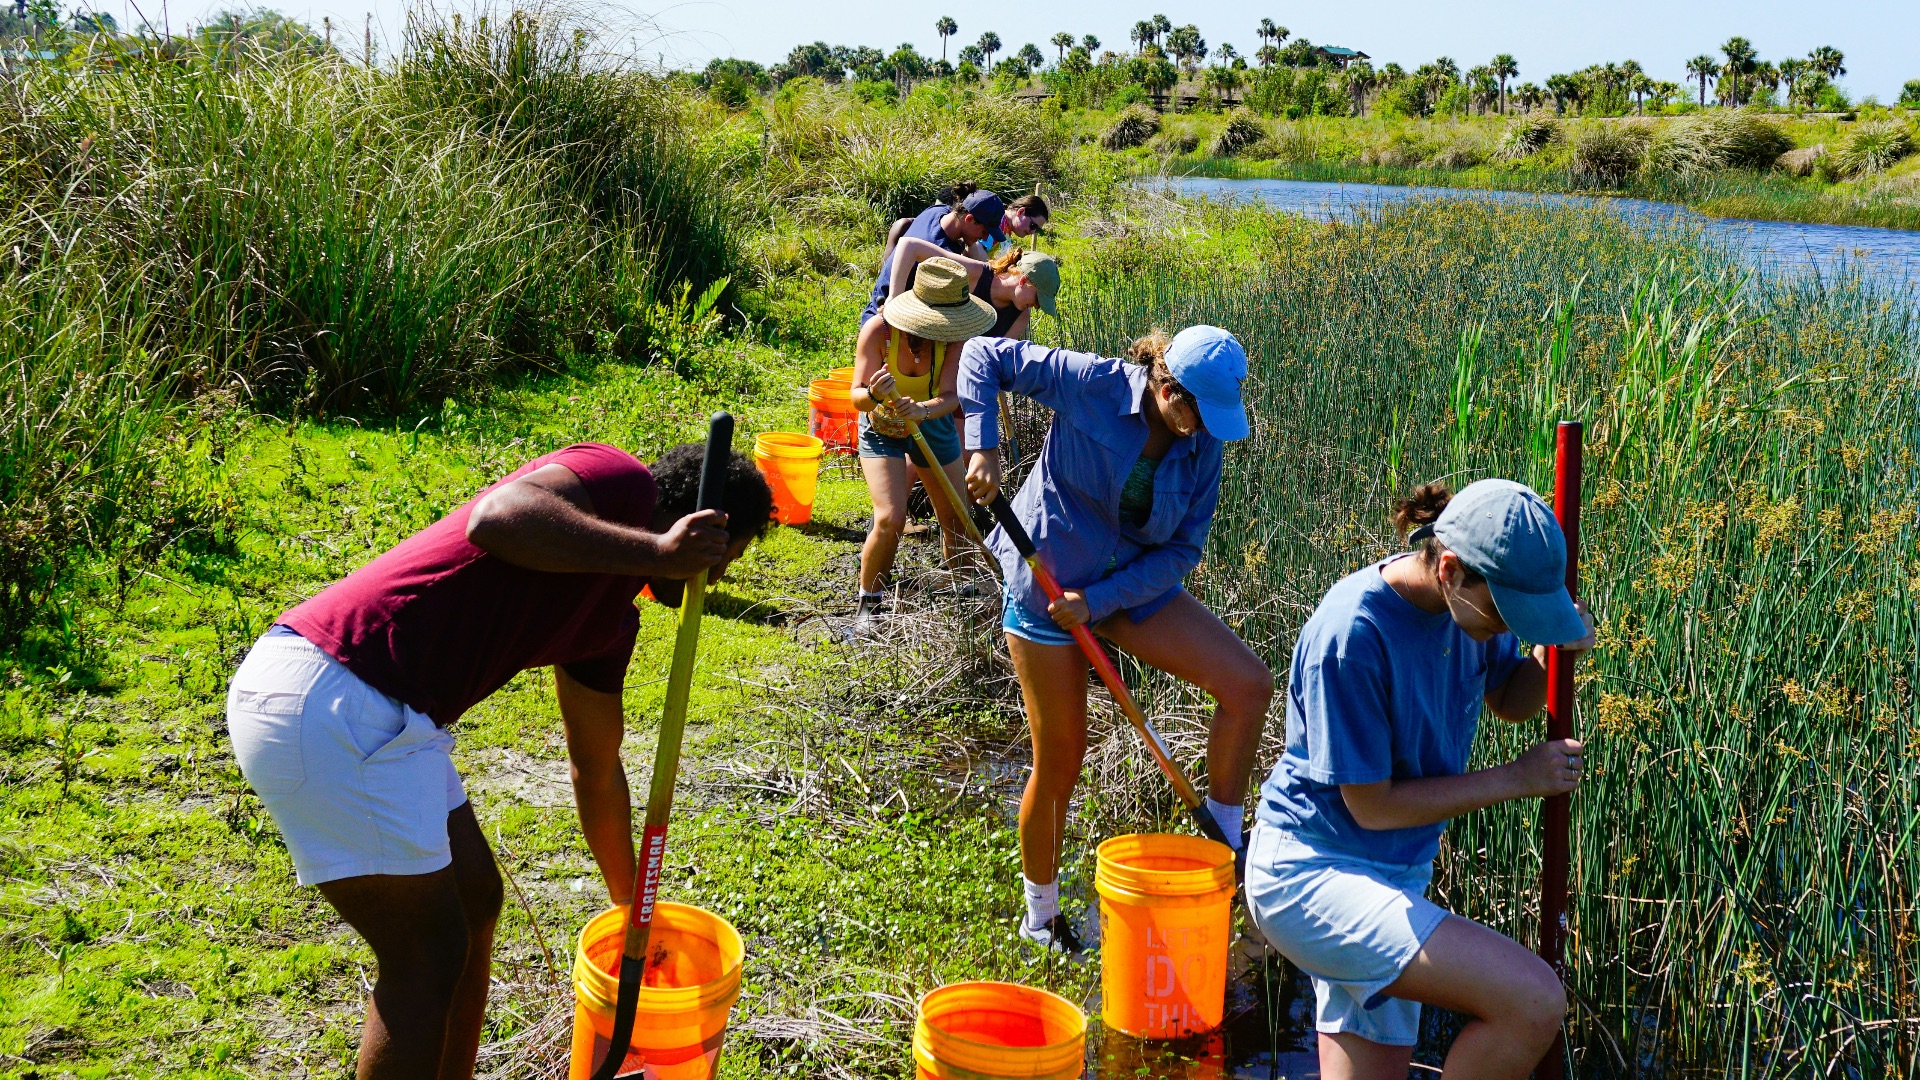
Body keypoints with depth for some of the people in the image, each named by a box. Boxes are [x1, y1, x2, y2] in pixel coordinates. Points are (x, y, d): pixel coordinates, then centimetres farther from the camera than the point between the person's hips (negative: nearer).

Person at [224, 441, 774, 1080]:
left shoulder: (612, 618, 19)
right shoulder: (620, 482, -7)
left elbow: (597, 769, 30)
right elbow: (497, 517, -29)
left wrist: (632, 907, 39)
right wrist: (656, 551, -23)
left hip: (383, 714, 10)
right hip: (324, 702, -10)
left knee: (475, 901, 21)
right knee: (429, 956, 0)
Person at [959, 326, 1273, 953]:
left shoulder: (1202, 449, -6)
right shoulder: (1092, 386, -18)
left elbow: (1182, 550, -6)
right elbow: (984, 355, -12)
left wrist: (1100, 600, -18)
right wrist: (983, 447, -24)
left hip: (1136, 586, 5)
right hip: (1048, 583, -4)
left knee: (1249, 684, -13)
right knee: (1059, 762, 3)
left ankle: (1223, 843, 4)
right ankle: (1041, 918, 25)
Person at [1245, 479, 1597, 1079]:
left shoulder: (1472, 599, -2)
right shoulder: (1353, 632, -25)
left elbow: (1509, 701, 17)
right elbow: (1372, 806, -19)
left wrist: (1555, 652, -6)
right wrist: (1517, 779, -12)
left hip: (1397, 874, 9)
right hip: (1311, 873, -9)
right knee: (1534, 1003, -23)